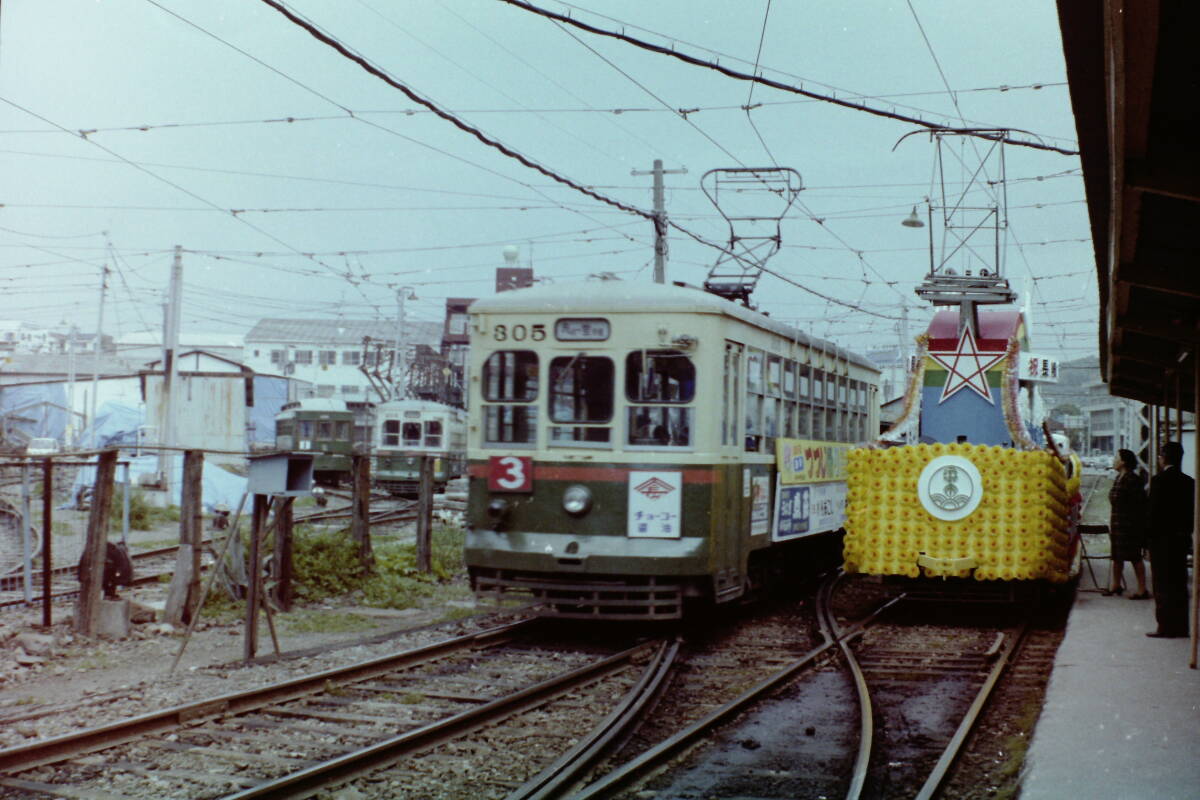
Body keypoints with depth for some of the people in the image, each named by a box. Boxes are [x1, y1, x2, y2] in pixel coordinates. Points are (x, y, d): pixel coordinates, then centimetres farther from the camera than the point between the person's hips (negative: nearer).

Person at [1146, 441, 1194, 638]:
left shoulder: (1159, 480, -14)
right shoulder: (1189, 482, 5)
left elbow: (1154, 511, -15)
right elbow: (1192, 511, 7)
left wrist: (1149, 539, -8)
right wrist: (1187, 534, 15)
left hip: (1162, 539, -6)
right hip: (1181, 539, 6)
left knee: (1163, 585, -1)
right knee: (1179, 583, 13)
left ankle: (1166, 627, -1)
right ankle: (1180, 626, 17)